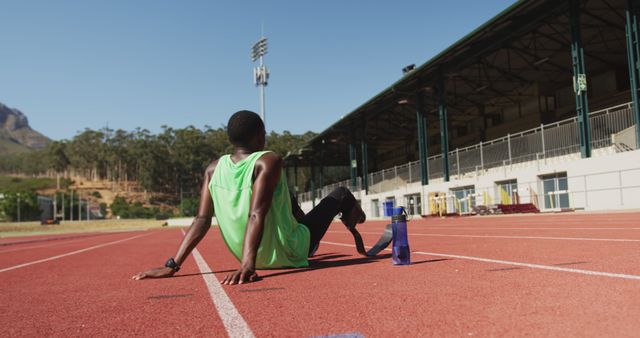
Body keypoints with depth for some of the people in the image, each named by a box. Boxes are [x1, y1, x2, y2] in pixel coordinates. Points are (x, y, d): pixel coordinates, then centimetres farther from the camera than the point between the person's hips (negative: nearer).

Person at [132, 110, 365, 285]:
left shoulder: (214, 169, -7)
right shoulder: (268, 161, -23)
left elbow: (202, 220, -15)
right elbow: (256, 215, -34)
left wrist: (172, 265, -15)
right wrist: (247, 265, -40)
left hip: (259, 257, 6)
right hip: (289, 255, -5)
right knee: (341, 194, 17)